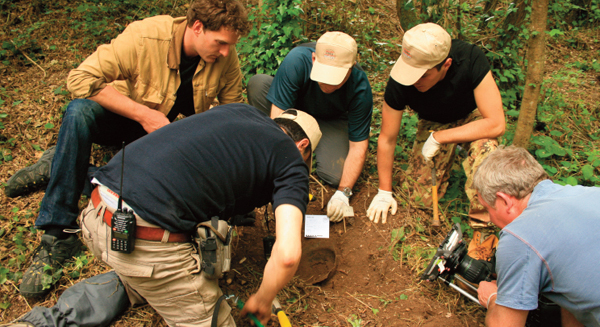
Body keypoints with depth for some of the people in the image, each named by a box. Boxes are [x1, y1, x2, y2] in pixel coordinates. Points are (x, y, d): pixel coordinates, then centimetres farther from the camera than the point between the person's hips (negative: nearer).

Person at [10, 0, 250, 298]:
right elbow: (80, 79, -29)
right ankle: (58, 235, -27)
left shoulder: (226, 57, -17)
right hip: (125, 115, -3)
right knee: (79, 112, -34)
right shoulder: (145, 37, -28)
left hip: (169, 130, 3)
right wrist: (143, 114, -34)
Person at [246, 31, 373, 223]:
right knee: (258, 83, -30)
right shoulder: (296, 61, -36)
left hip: (331, 121, 0)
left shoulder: (360, 88, -31)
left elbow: (358, 146, -24)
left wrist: (343, 192, -34)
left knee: (334, 175, -27)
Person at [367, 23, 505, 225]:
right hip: (433, 123, 2)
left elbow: (496, 124, -33)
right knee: (419, 197, -7)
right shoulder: (400, 82, -30)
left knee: (484, 145, -37)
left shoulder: (470, 59, -36)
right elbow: (387, 139, -18)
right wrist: (384, 192, -9)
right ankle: (445, 158, 22)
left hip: (471, 117, -2)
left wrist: (438, 138, -32)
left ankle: (482, 215, -15)